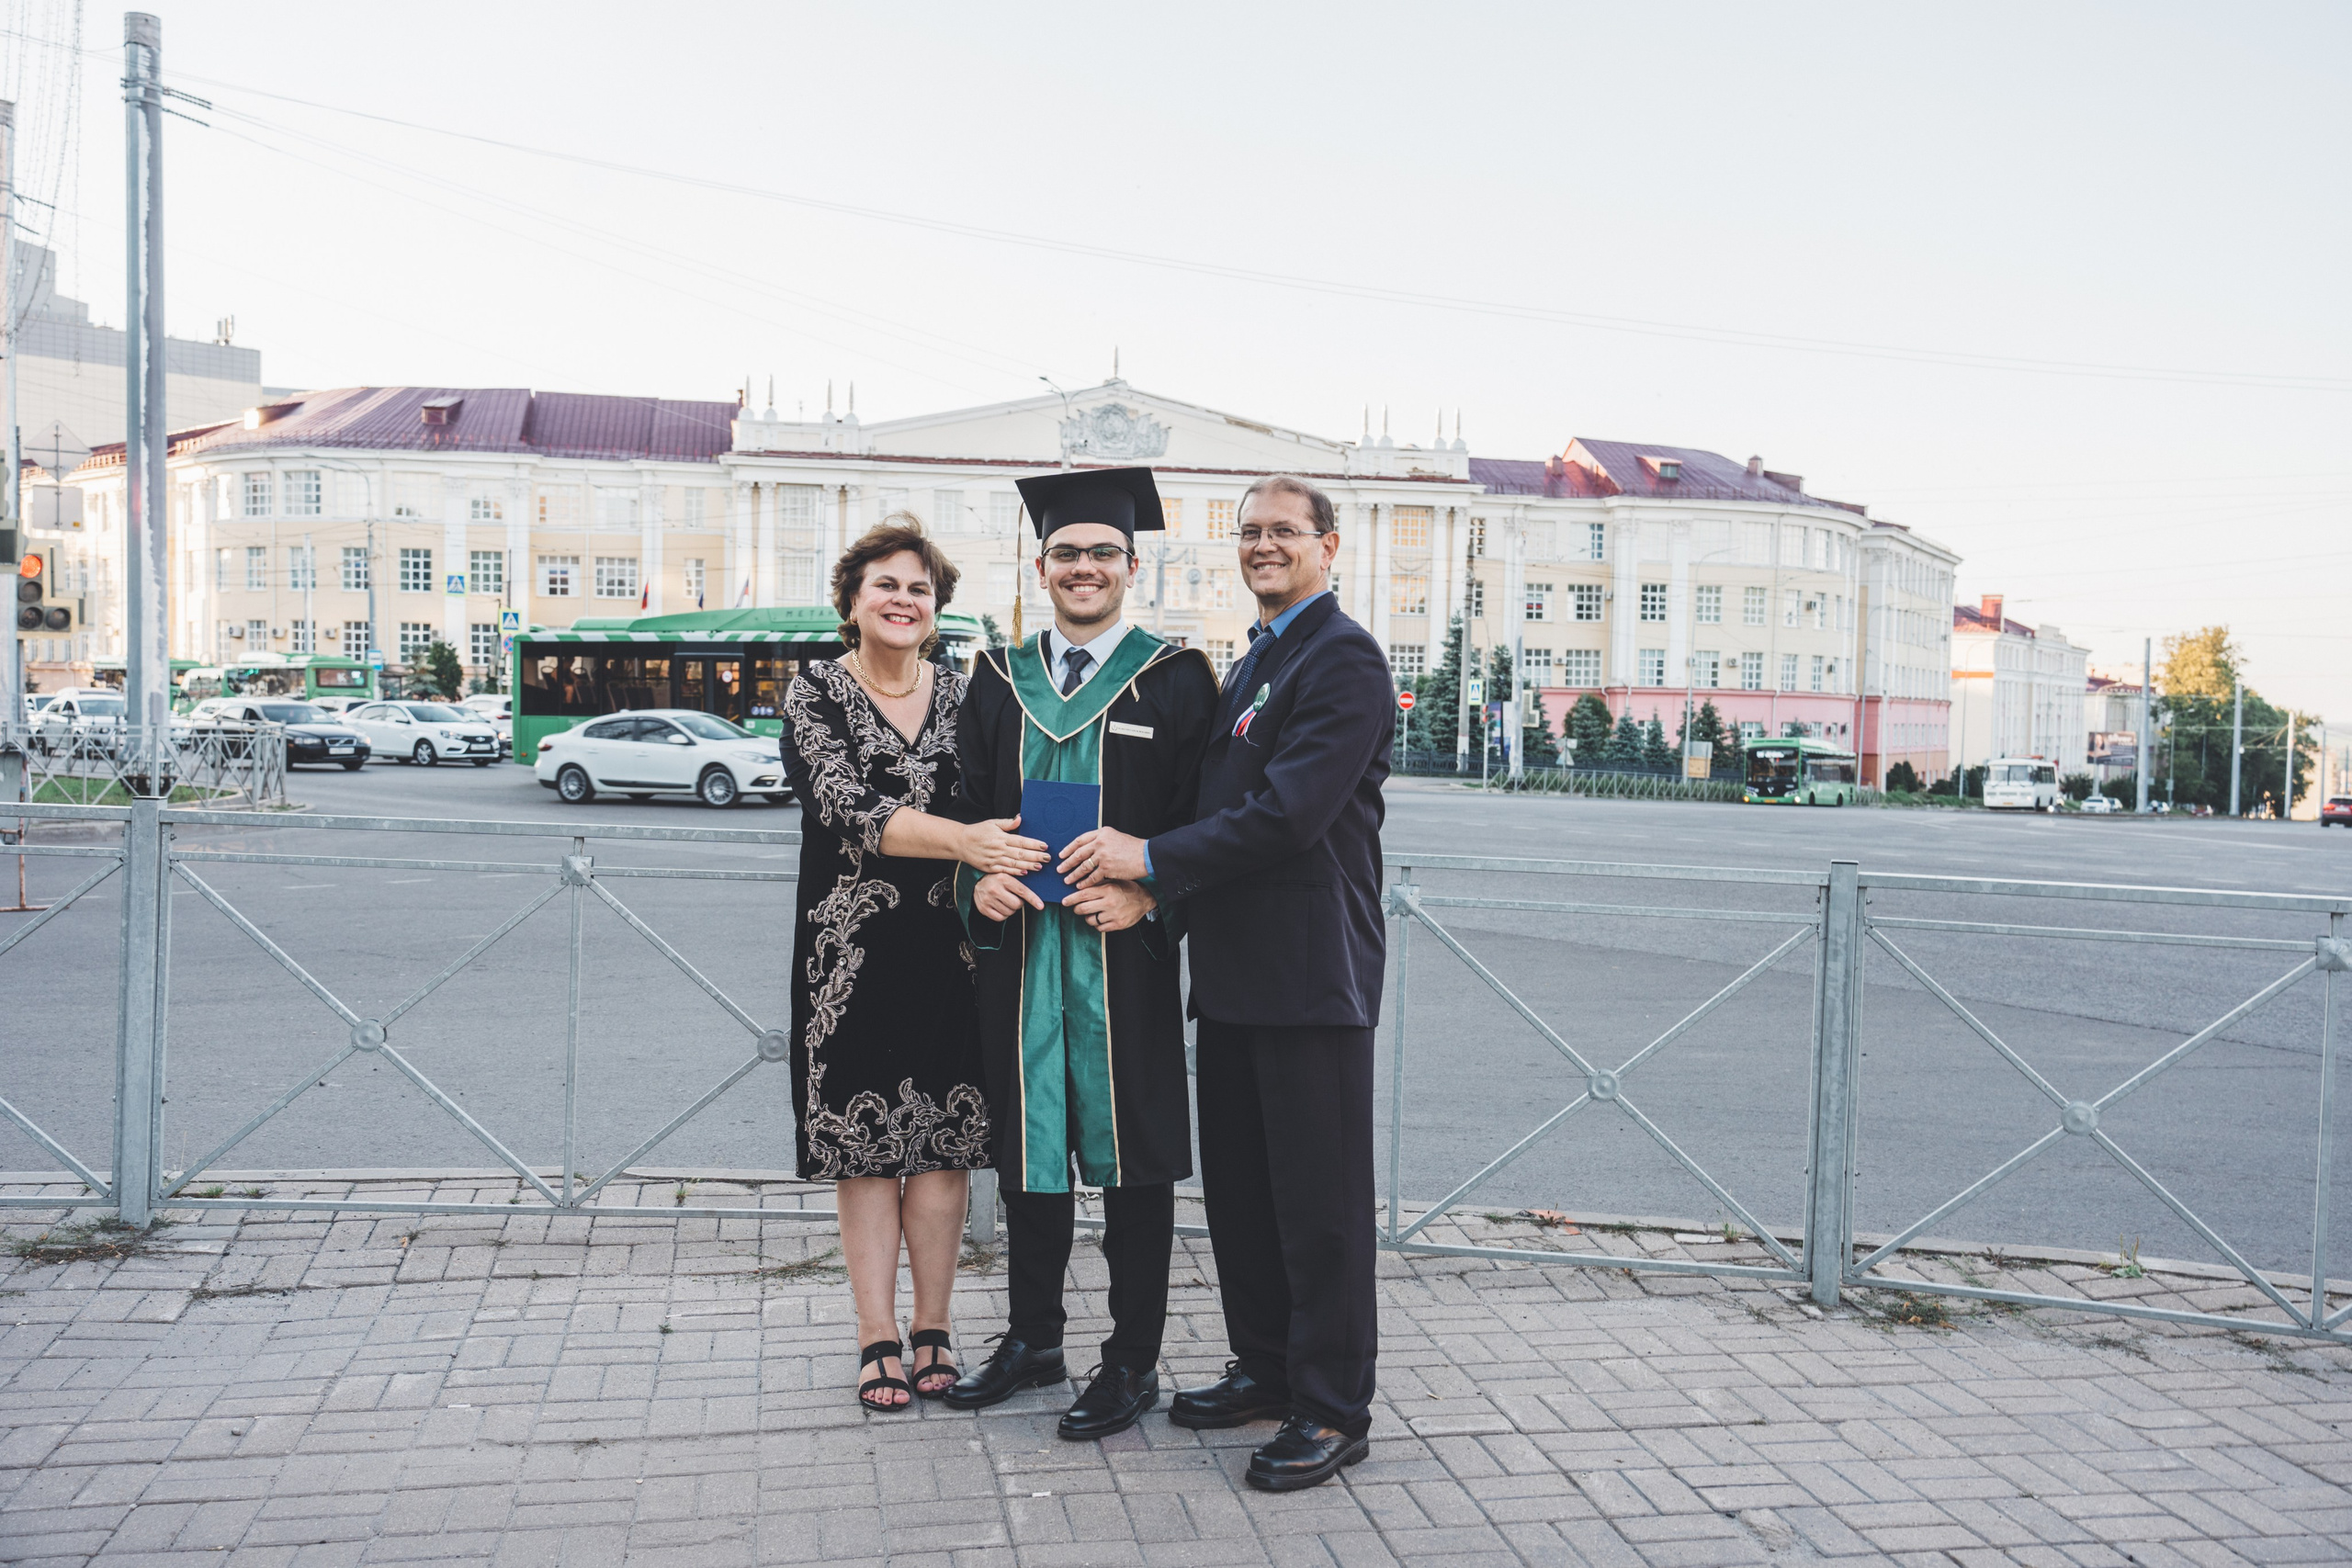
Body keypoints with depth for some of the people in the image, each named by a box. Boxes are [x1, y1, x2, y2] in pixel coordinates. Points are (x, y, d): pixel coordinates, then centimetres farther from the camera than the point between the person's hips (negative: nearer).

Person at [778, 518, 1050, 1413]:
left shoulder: (961, 695, 7)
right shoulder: (816, 691, -2)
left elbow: (991, 812, 10)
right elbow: (848, 807, -17)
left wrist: (991, 873, -11)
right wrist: (962, 841, -30)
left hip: (948, 944, 2)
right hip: (853, 945, -2)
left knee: (943, 1139, 5)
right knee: (863, 1143, 3)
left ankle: (933, 1329, 18)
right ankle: (878, 1339, 14)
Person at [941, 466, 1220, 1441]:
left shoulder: (1176, 679, 0)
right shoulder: (1000, 680, 11)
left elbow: (1203, 819, -3)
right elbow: (971, 804, 12)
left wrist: (1144, 893, -17)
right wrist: (980, 876, -7)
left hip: (1124, 949, -4)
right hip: (1019, 943, 4)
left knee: (1131, 1154, 4)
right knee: (1027, 1144, 13)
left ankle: (1133, 1362, 16)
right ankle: (1033, 1338, 29)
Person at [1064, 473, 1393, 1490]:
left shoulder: (1342, 658, -11)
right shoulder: (1251, 664, 19)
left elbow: (1291, 813, -21)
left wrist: (1152, 860, -16)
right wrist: (1152, 881, 5)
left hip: (1310, 968, -9)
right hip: (1237, 967, 10)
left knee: (1319, 1201, 0)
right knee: (1238, 1187, 17)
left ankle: (1334, 1412, 12)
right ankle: (1265, 1368, 32)